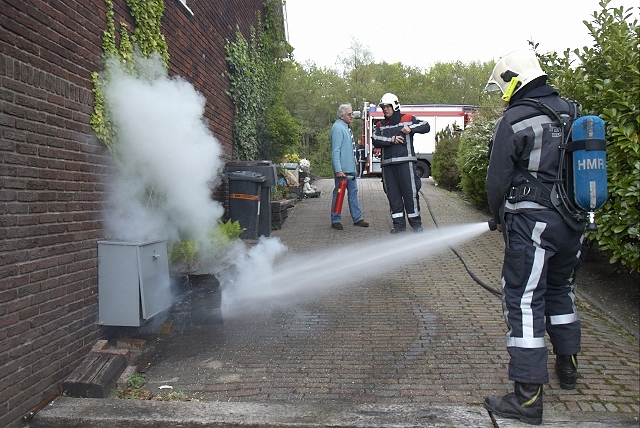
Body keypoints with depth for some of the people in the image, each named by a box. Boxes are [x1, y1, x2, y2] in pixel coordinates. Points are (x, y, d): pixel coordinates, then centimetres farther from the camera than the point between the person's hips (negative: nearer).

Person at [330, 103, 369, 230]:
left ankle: (357, 218, 20)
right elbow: (335, 151, -22)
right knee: (339, 193, -1)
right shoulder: (338, 128, -16)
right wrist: (338, 170, -26)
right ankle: (335, 220, 8)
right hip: (342, 169, -10)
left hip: (350, 168, 10)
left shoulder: (346, 127, 15)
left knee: (353, 192, 13)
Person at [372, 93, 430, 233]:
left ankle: (416, 222, 6)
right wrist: (391, 140, -14)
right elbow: (375, 140, -1)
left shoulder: (407, 119, 7)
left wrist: (411, 128, -13)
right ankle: (399, 224, 13)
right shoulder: (380, 125, 16)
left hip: (405, 162, -4)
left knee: (410, 192, -4)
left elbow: (426, 126, 1)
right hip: (387, 164, 4)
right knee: (393, 194, 5)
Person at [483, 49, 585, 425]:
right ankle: (568, 366, 38)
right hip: (573, 220, 8)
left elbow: (498, 180, -10)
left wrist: (500, 218, 7)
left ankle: (528, 395, -1)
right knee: (560, 288, 23)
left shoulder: (514, 122, -12)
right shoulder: (572, 112, 9)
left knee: (524, 301, -4)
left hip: (532, 221, -8)